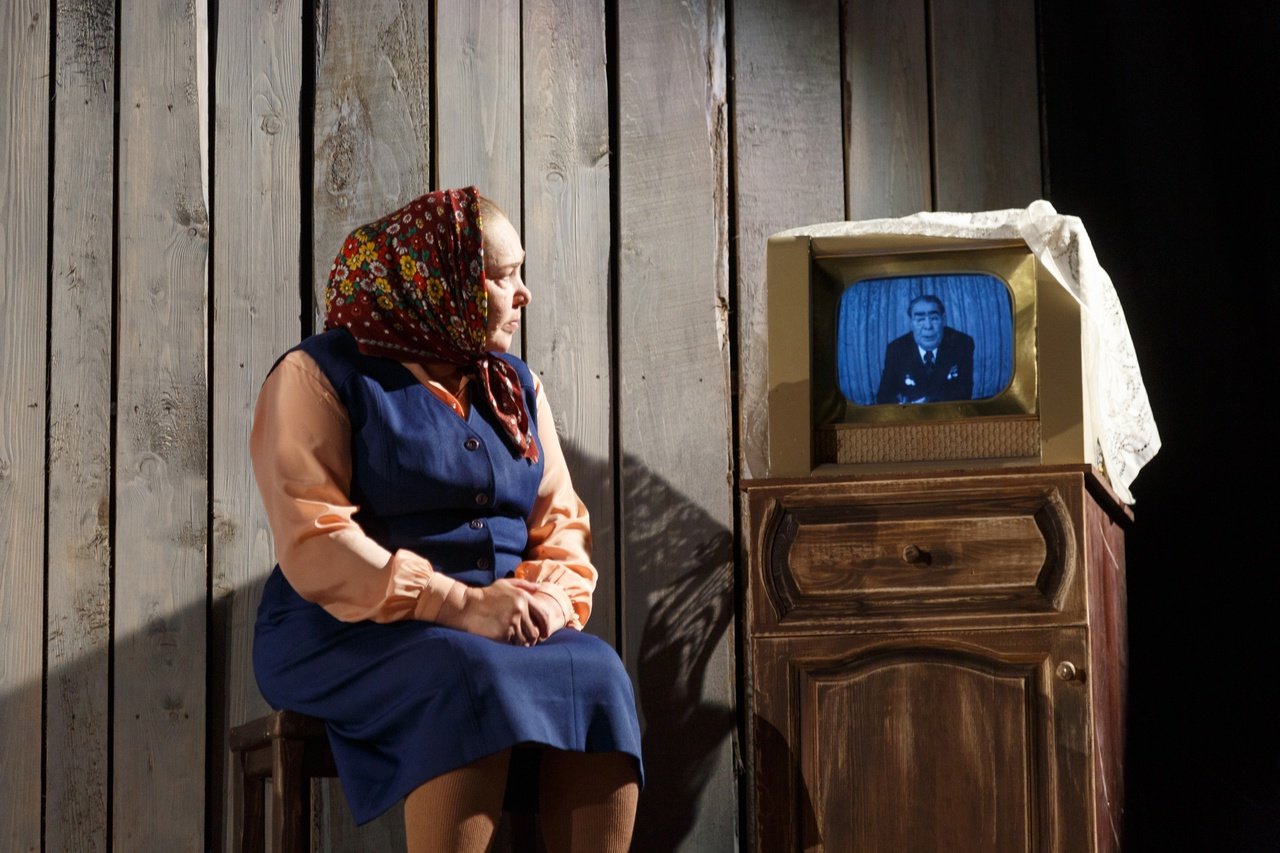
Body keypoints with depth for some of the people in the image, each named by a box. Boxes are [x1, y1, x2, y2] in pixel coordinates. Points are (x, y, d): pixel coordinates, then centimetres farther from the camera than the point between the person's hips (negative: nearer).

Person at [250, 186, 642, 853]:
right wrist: (461, 606, -23)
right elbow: (316, 546, -15)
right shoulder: (322, 376, -3)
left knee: (595, 674, -26)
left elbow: (562, 525, 13)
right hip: (352, 635, -5)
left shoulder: (516, 386, 18)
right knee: (475, 680, -36)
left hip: (507, 630, 5)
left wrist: (550, 600, -12)